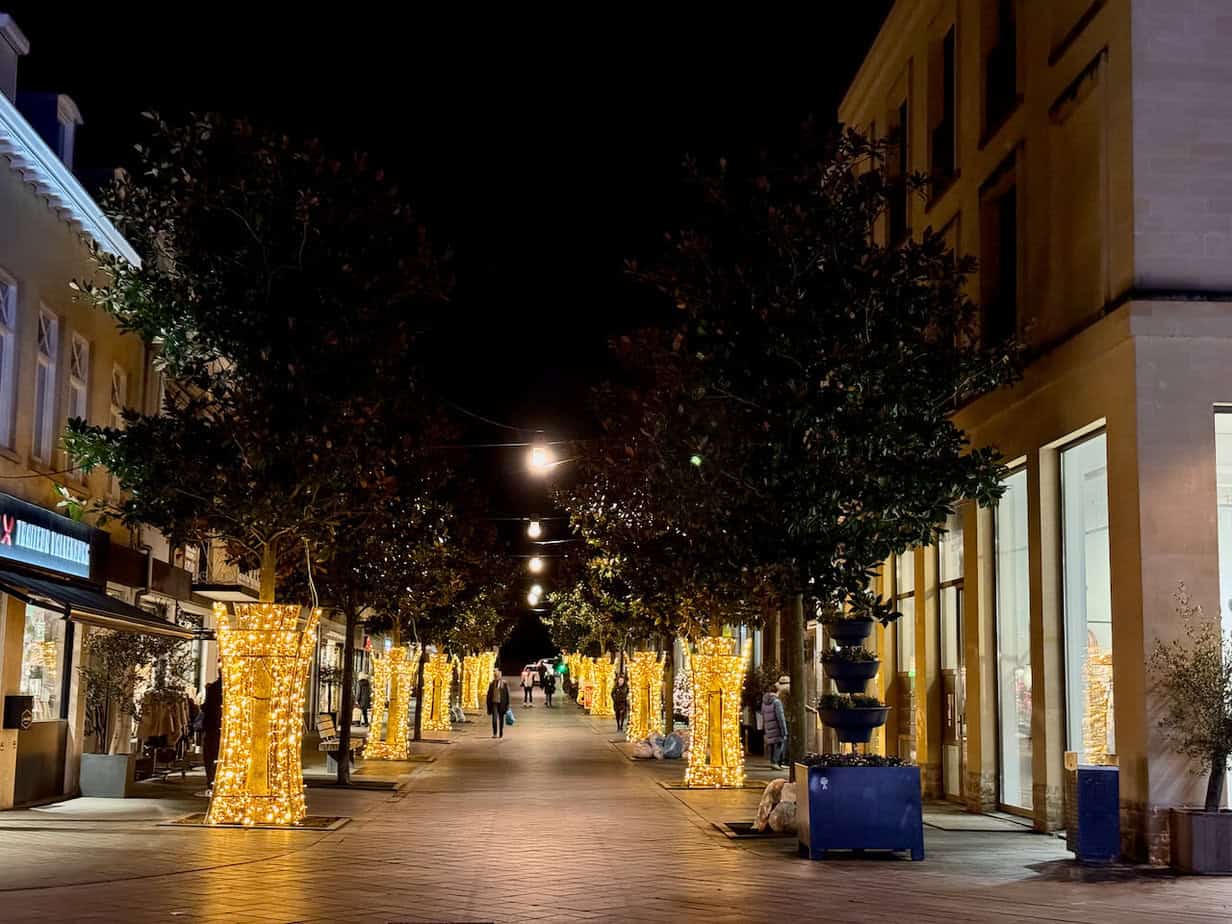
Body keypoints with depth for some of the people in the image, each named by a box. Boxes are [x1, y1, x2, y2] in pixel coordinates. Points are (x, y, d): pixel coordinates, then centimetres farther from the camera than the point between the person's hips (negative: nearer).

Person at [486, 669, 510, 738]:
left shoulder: (504, 683, 0)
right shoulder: (491, 684, 7)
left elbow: (507, 694, 2)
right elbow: (489, 694, 11)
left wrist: (507, 705, -2)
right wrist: (489, 705, 7)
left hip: (501, 703, -1)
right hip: (494, 703, 1)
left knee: (501, 719, 7)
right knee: (494, 718, -11)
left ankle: (501, 734, 17)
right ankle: (495, 733, -8)